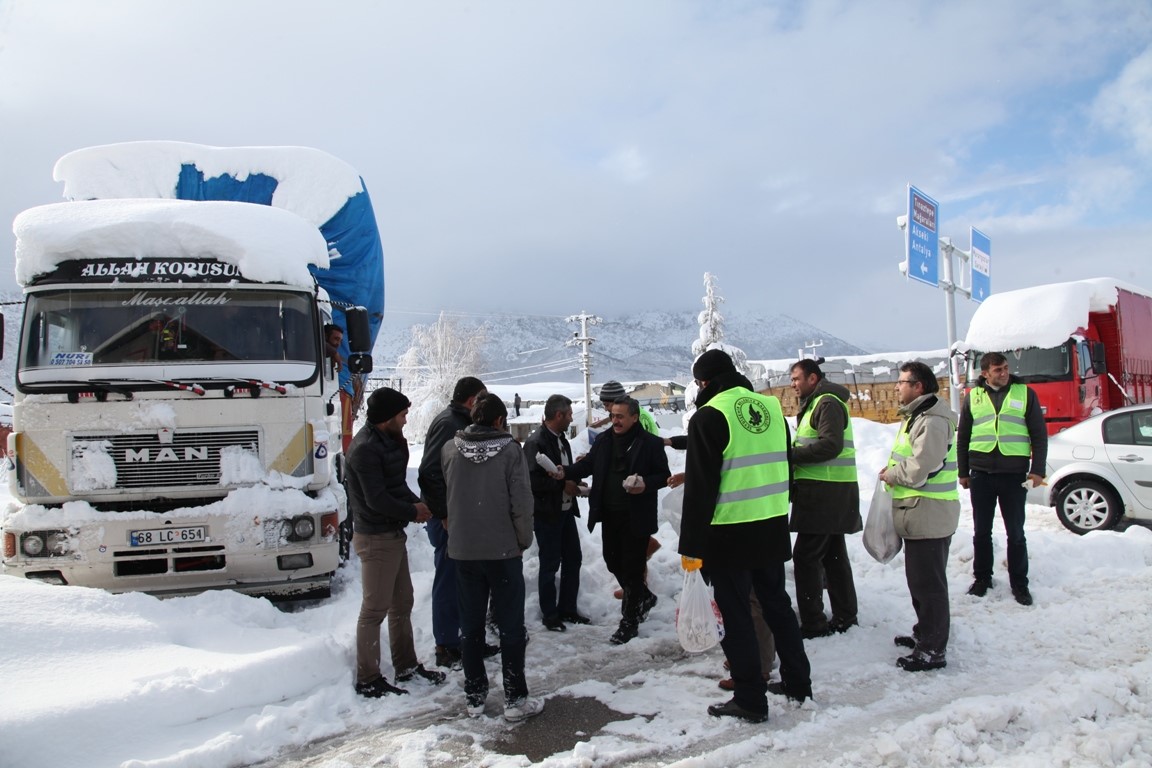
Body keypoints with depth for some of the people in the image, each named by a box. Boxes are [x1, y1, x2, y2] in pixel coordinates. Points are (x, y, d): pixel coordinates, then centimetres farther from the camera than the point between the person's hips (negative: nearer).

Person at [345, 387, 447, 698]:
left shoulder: (388, 441, 11)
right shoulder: (365, 448, -20)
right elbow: (377, 499, -23)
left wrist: (416, 503, -2)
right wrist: (413, 512, -11)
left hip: (394, 534, 10)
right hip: (376, 538, -10)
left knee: (402, 603, 18)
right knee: (375, 609, -1)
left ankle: (407, 666, 30)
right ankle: (367, 680, 10)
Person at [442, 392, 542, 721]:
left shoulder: (449, 449, -3)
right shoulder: (510, 450, -11)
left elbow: (447, 495, 7)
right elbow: (522, 502, -12)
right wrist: (524, 540, 1)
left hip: (462, 550, 3)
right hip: (503, 550, -3)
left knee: (471, 625, 13)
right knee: (511, 626, 7)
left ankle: (475, 696, 21)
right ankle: (515, 699, 12)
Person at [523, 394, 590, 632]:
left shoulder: (561, 439, 10)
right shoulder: (536, 442, -18)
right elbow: (532, 479, -24)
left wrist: (573, 482, 0)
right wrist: (563, 484, -18)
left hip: (566, 510, 9)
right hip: (546, 513, -8)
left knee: (573, 559, 14)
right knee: (550, 565, 3)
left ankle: (568, 609, 28)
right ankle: (550, 616, 18)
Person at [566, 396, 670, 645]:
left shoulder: (651, 443, -8)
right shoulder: (604, 442, 6)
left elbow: (663, 475, -5)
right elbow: (587, 465, 3)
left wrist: (646, 485, -24)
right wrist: (565, 472, -15)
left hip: (636, 518, -6)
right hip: (610, 515, 6)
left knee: (632, 568, 1)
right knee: (613, 562, 15)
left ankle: (630, 621, 14)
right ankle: (643, 597, 40)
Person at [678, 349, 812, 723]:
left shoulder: (709, 416, -13)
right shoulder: (772, 407, 7)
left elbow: (700, 486, -15)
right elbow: (784, 467, 15)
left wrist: (691, 545, -10)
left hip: (729, 534, -7)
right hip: (773, 528, 7)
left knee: (736, 614, 4)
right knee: (777, 603, 20)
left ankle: (750, 699, 11)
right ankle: (797, 682, 31)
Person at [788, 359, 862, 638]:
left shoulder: (827, 403, -11)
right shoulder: (815, 403, 21)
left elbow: (831, 445, -22)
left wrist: (792, 454, -17)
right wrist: (795, 453, 3)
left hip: (826, 492, -10)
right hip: (831, 493, 10)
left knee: (806, 555, -7)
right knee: (833, 553, 15)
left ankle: (813, 622, -1)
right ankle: (844, 615, 24)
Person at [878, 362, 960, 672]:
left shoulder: (933, 421, -20)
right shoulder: (917, 416, 16)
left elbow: (920, 468, -26)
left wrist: (892, 475, -9)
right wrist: (894, 470, 8)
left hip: (929, 515, -11)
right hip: (917, 514, 11)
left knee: (928, 582, -4)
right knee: (918, 578, 21)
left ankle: (933, 650, 5)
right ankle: (925, 633, 34)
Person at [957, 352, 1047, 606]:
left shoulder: (1025, 393, 2)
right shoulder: (973, 397, 6)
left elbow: (1039, 434, 3)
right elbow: (962, 437, 11)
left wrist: (1037, 470, -4)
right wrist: (963, 472, 9)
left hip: (1014, 473, -1)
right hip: (981, 473, 2)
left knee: (1015, 532, 7)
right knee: (981, 531, 10)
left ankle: (1019, 582, 19)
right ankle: (982, 577, 24)